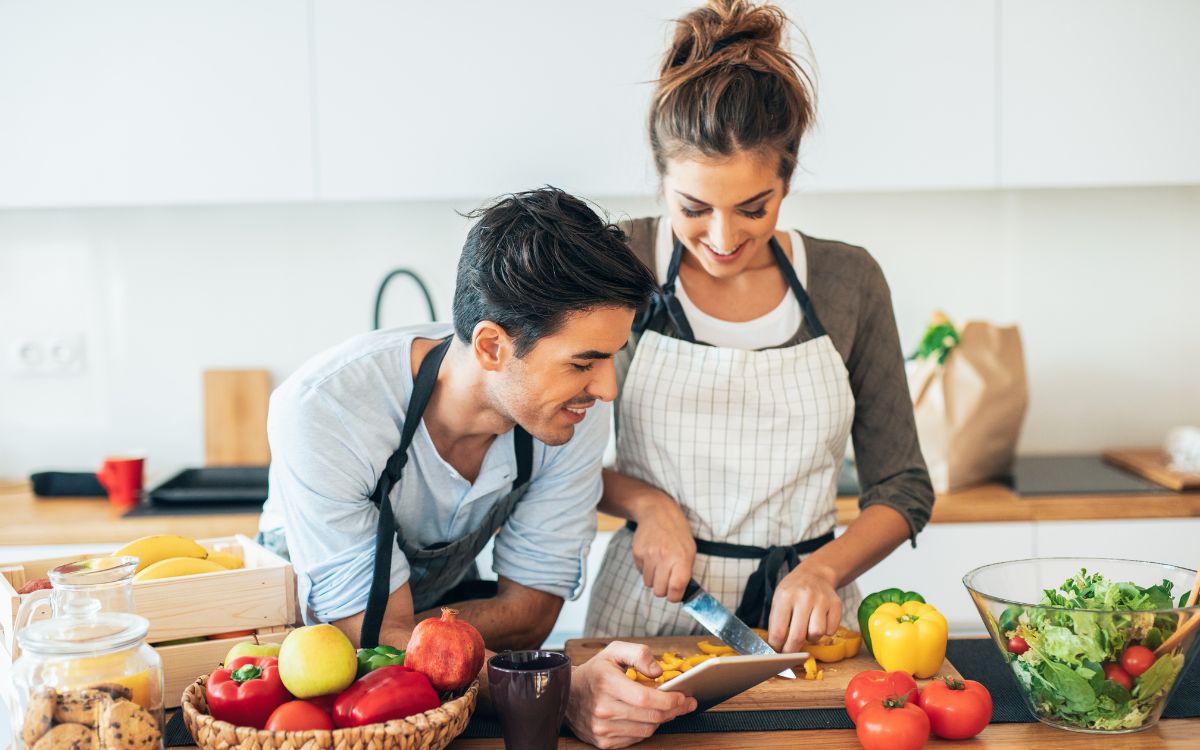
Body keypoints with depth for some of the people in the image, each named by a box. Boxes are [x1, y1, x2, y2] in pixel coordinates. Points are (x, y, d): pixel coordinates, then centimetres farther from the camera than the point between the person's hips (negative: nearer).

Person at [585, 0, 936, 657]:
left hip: (802, 620, 1)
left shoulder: (849, 281, 2)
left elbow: (903, 488, 7)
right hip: (650, 610, -1)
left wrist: (824, 568, -10)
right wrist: (642, 500, -10)